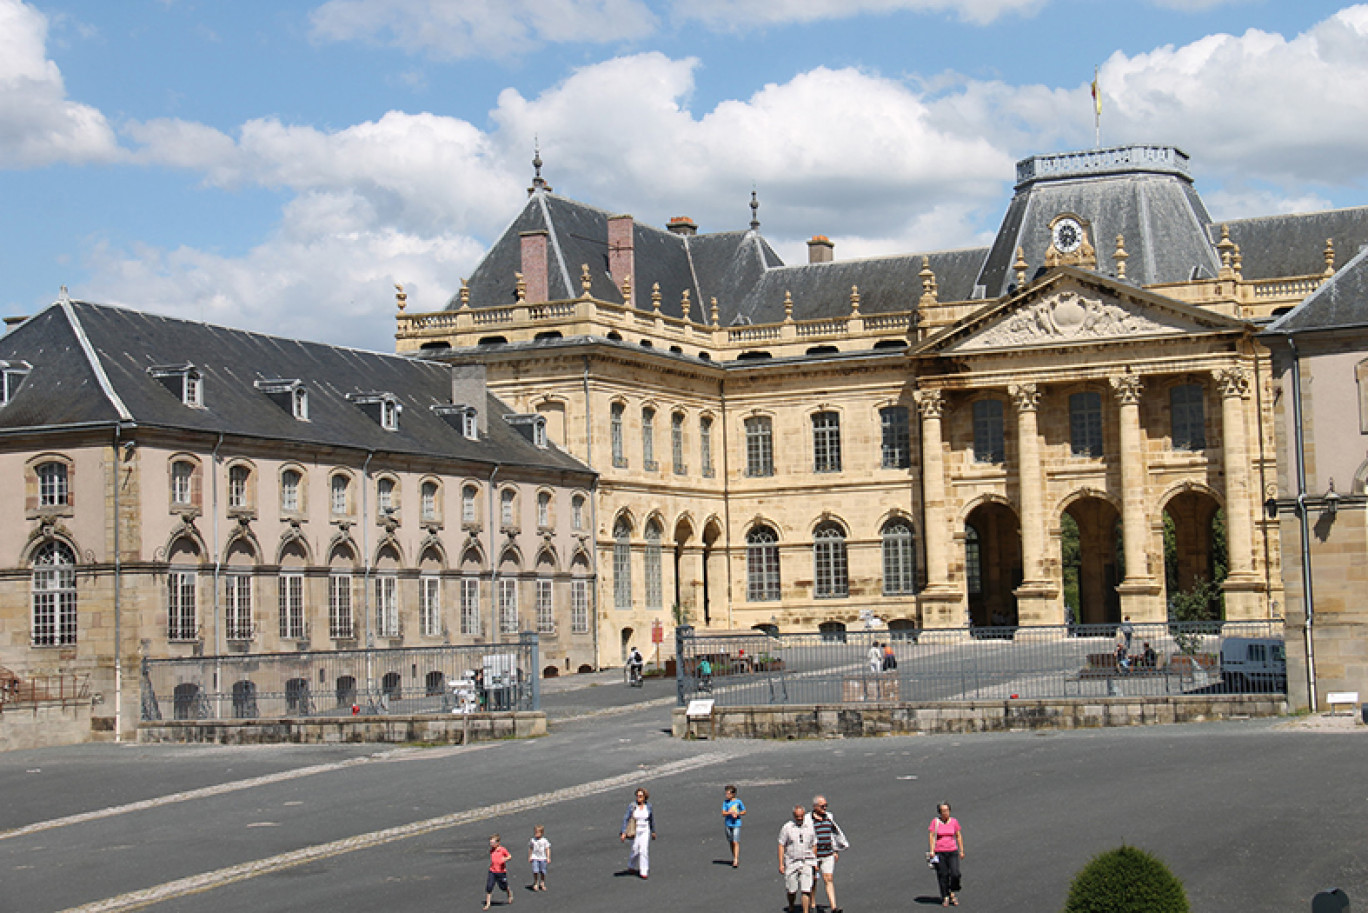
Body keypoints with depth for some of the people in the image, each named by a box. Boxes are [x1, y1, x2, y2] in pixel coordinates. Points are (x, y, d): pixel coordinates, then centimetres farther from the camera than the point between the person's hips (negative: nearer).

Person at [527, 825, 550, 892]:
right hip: (535, 858, 0)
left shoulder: (544, 841, -3)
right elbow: (530, 849, 9)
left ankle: (542, 884, 24)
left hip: (543, 858, 0)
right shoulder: (532, 840, 0)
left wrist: (548, 858, -2)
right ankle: (535, 884, 7)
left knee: (542, 872, 7)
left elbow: (547, 849, 1)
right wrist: (529, 857, 9)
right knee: (535, 871, -8)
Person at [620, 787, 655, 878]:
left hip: (645, 831, 1)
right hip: (635, 832, -1)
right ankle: (631, 866, 36)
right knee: (635, 851, 6)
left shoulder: (648, 806, -3)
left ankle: (644, 872, -3)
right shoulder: (632, 806, -10)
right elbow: (625, 819, -9)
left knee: (644, 850, -9)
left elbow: (652, 819, 10)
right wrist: (623, 833, -15)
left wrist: (653, 831, 16)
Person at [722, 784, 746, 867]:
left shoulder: (738, 802, -4)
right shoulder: (725, 802, 2)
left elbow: (744, 811, 6)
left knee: (735, 842, -12)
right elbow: (723, 813, -5)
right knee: (731, 843, 12)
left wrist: (737, 813, -12)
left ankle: (736, 860, -15)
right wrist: (730, 812, -22)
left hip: (736, 824, -3)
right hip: (728, 824, 3)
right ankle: (734, 858, 28)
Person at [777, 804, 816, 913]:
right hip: (791, 863, -1)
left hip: (807, 863, 1)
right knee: (791, 890, 7)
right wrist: (781, 864, -6)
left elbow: (814, 846, 12)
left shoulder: (810, 827, 5)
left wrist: (815, 863, 11)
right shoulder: (787, 827, -2)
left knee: (806, 890, -10)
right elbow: (781, 846, -1)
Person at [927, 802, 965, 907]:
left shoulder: (954, 822, 5)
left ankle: (952, 894, 12)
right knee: (942, 876, -1)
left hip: (952, 852, 1)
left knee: (955, 874, -11)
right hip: (939, 853, -1)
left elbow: (959, 836, 11)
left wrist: (961, 851, 9)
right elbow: (931, 836, -2)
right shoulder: (935, 821, -1)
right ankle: (945, 898, 11)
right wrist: (931, 850, -11)